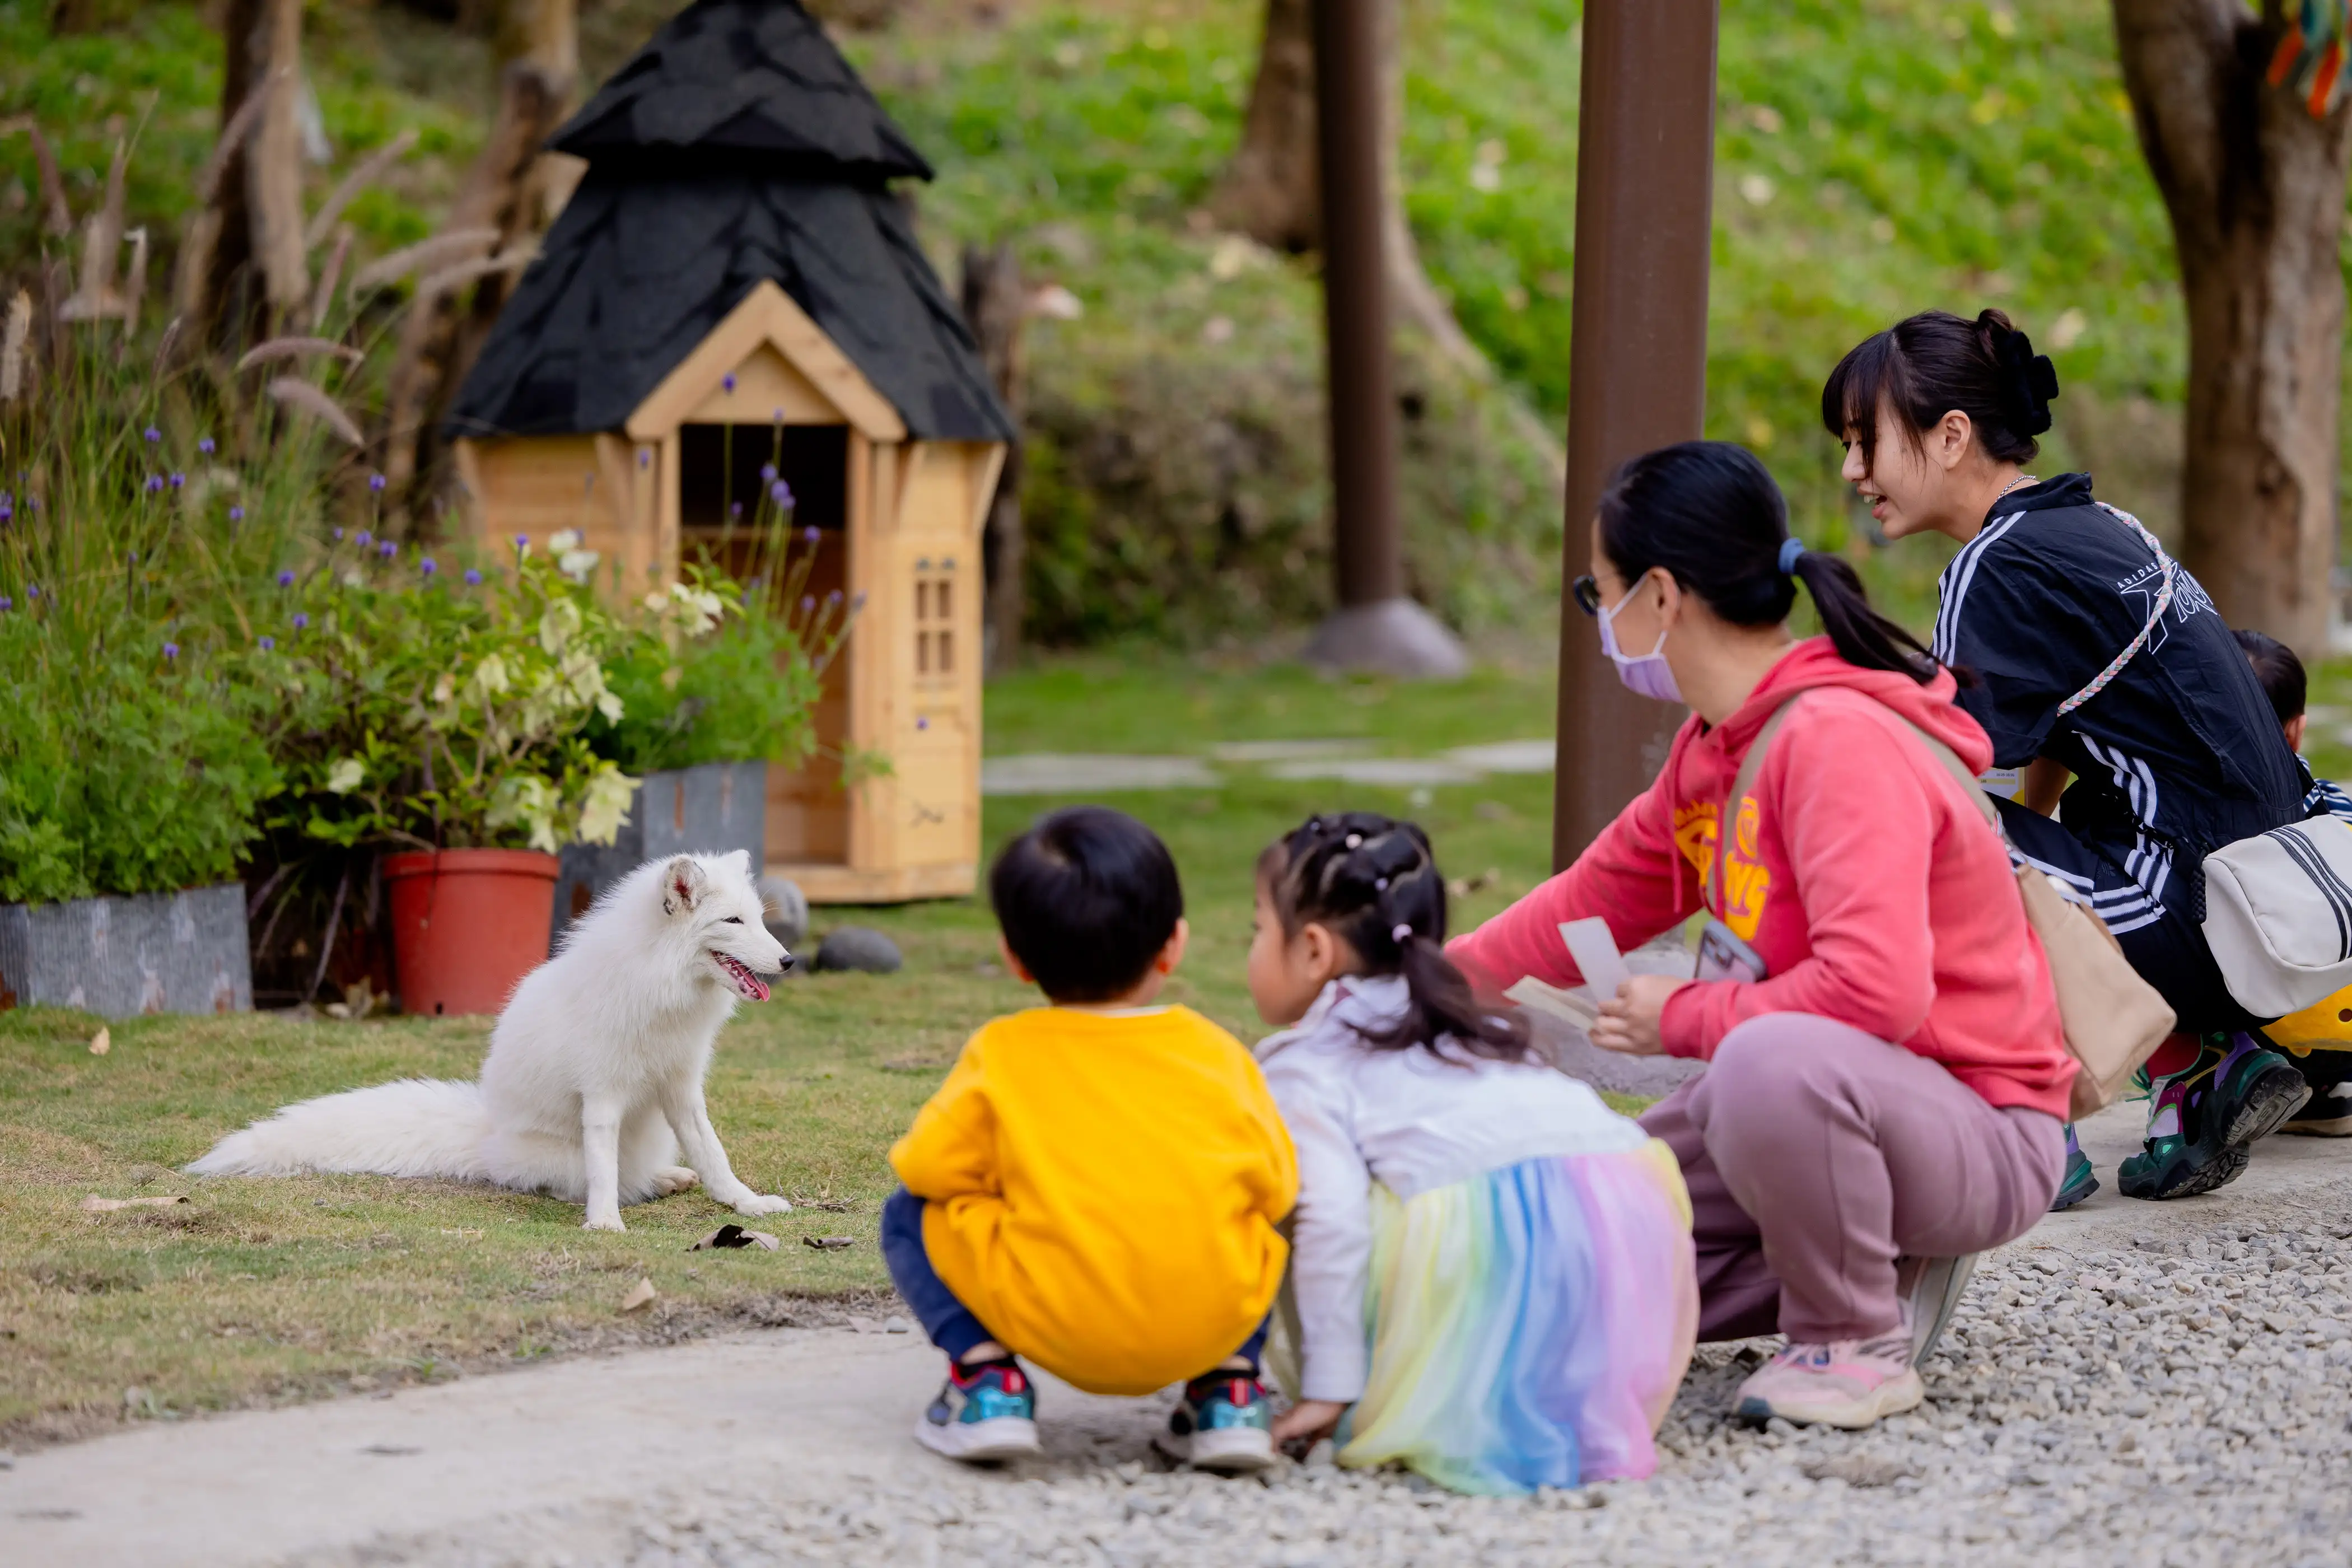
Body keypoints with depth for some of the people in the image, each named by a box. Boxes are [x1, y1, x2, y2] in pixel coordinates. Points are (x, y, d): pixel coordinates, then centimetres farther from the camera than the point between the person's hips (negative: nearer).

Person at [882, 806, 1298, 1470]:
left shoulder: (1001, 1055, 3)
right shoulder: (1219, 1053, 8)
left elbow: (928, 1166, 2)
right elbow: (1276, 1191, 8)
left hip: (1052, 1328, -2)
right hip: (1212, 1328, 2)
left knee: (908, 1216, 18)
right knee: (1258, 1228, 33)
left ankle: (987, 1375, -2)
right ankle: (1229, 1389, 12)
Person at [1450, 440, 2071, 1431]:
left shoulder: (1839, 740, -25)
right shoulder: (1715, 748, 6)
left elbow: (1877, 991, -35)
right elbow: (1595, 900, 21)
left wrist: (1683, 1018, -20)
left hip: (1980, 1135, -9)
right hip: (1826, 1105, 9)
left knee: (1769, 1063, -42)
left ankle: (1860, 1342, -16)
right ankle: (1874, 1258, 10)